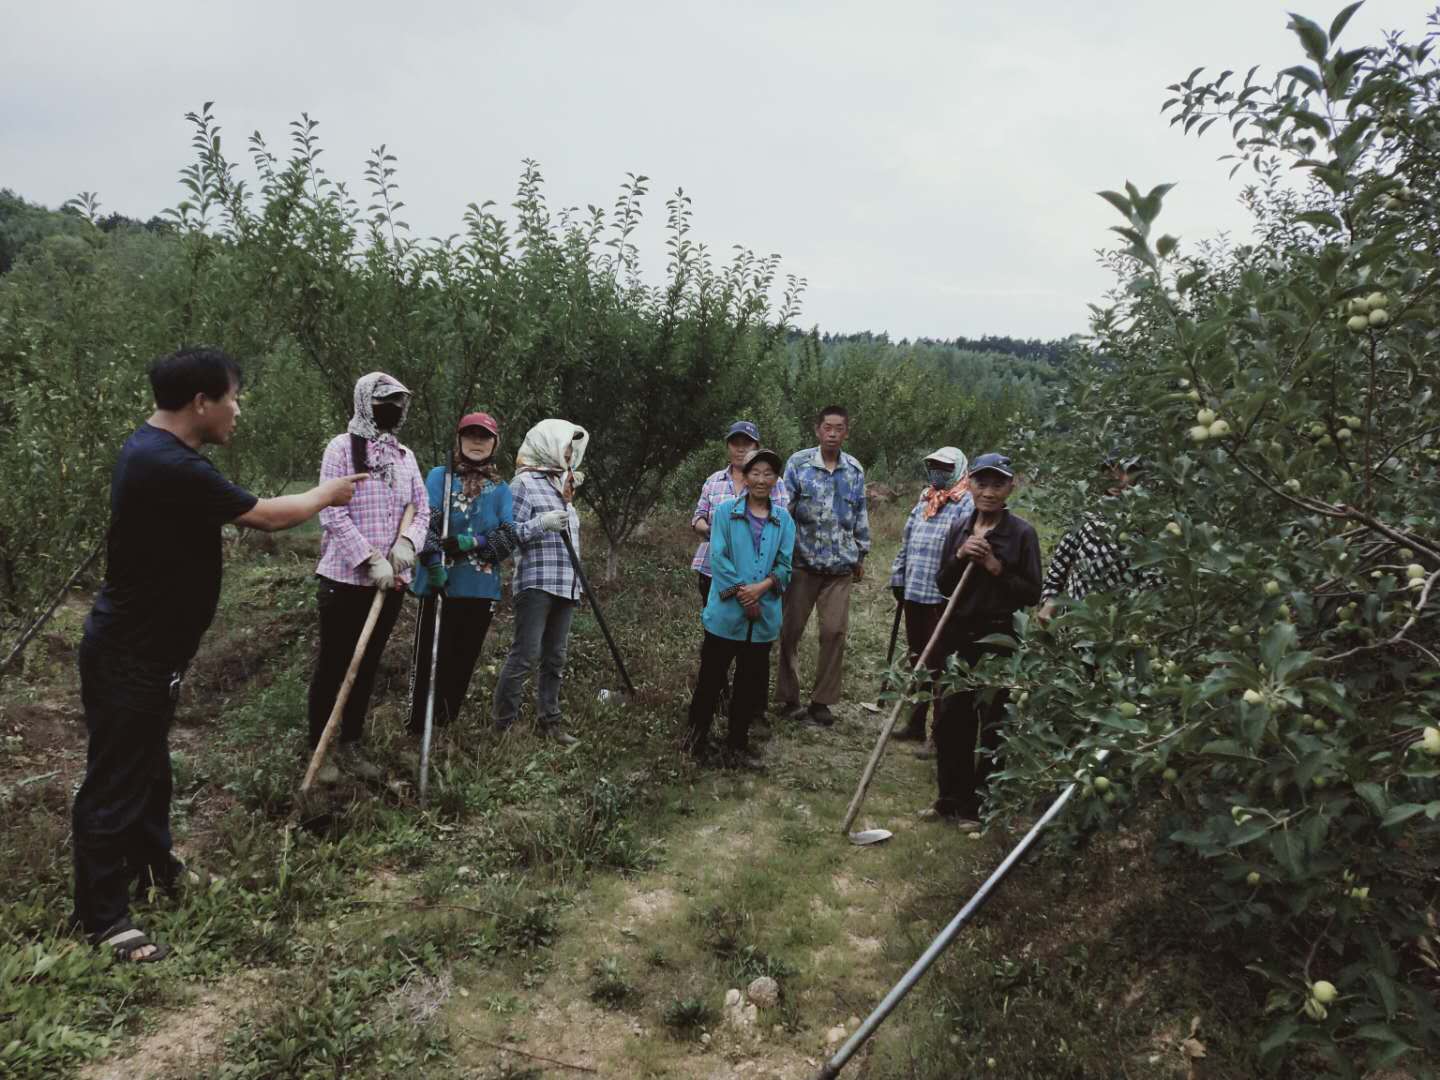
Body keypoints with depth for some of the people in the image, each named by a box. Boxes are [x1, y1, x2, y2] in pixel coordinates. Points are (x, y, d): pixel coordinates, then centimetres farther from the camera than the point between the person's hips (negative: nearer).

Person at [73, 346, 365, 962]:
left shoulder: (153, 450, 6)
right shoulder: (171, 467, -28)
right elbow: (266, 517, -17)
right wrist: (327, 494, -3)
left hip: (146, 650, 11)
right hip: (128, 658, -11)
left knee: (149, 767, 24)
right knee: (114, 782, 2)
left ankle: (154, 868, 43)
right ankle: (102, 920, 15)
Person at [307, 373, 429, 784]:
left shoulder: (404, 455, 11)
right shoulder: (342, 447, -8)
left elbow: (422, 508, 11)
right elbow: (333, 514, -14)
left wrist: (408, 540, -11)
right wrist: (372, 559, -20)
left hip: (390, 581, 6)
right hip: (345, 579, -6)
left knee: (367, 666, 14)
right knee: (333, 666, 4)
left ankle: (351, 746, 26)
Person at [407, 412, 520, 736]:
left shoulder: (501, 489, 10)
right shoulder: (439, 476, 2)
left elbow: (510, 537, -1)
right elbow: (424, 522, -11)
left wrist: (471, 543, -17)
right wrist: (434, 564, -25)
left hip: (481, 587, 3)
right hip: (440, 584, -3)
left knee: (463, 659, 10)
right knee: (429, 655, -2)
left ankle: (446, 724, 24)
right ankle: (417, 729, 7)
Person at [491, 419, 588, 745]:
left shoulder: (562, 485, 19)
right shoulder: (525, 482, -5)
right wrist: (542, 524, -22)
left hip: (565, 586, 8)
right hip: (537, 583, -8)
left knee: (555, 657, 11)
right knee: (525, 655, -9)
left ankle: (549, 721, 19)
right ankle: (504, 724, -2)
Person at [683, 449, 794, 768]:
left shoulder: (784, 520, 7)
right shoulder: (725, 512, -1)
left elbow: (784, 565, 1)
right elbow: (718, 558, -8)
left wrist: (761, 587, -16)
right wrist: (742, 593, -15)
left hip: (764, 617, 3)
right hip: (725, 613, -3)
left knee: (751, 683, 11)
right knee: (711, 678, 6)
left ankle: (738, 744, 25)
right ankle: (697, 735, 23)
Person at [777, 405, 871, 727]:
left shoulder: (855, 470, 7)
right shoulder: (798, 463, -3)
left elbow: (860, 515, 15)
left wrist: (861, 555, 16)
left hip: (840, 565, 2)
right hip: (802, 561, -2)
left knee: (835, 631, 1)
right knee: (791, 631, 4)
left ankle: (822, 700, 12)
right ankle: (788, 697, 17)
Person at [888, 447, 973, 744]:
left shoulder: (966, 504, -9)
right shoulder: (925, 500, 16)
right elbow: (906, 542, 20)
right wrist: (898, 578, 18)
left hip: (944, 597, -8)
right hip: (914, 592, 8)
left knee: (939, 664, -3)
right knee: (917, 659, 16)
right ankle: (916, 723, 27)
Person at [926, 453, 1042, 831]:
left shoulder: (1021, 533, -7)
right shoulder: (959, 528, 7)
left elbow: (1032, 593, -7)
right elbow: (942, 585, 9)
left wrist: (995, 566, -17)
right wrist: (959, 557, -9)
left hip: (998, 639, -5)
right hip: (958, 636, 5)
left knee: (990, 726, 3)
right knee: (950, 722, 10)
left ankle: (976, 806, 15)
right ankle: (950, 799, 24)